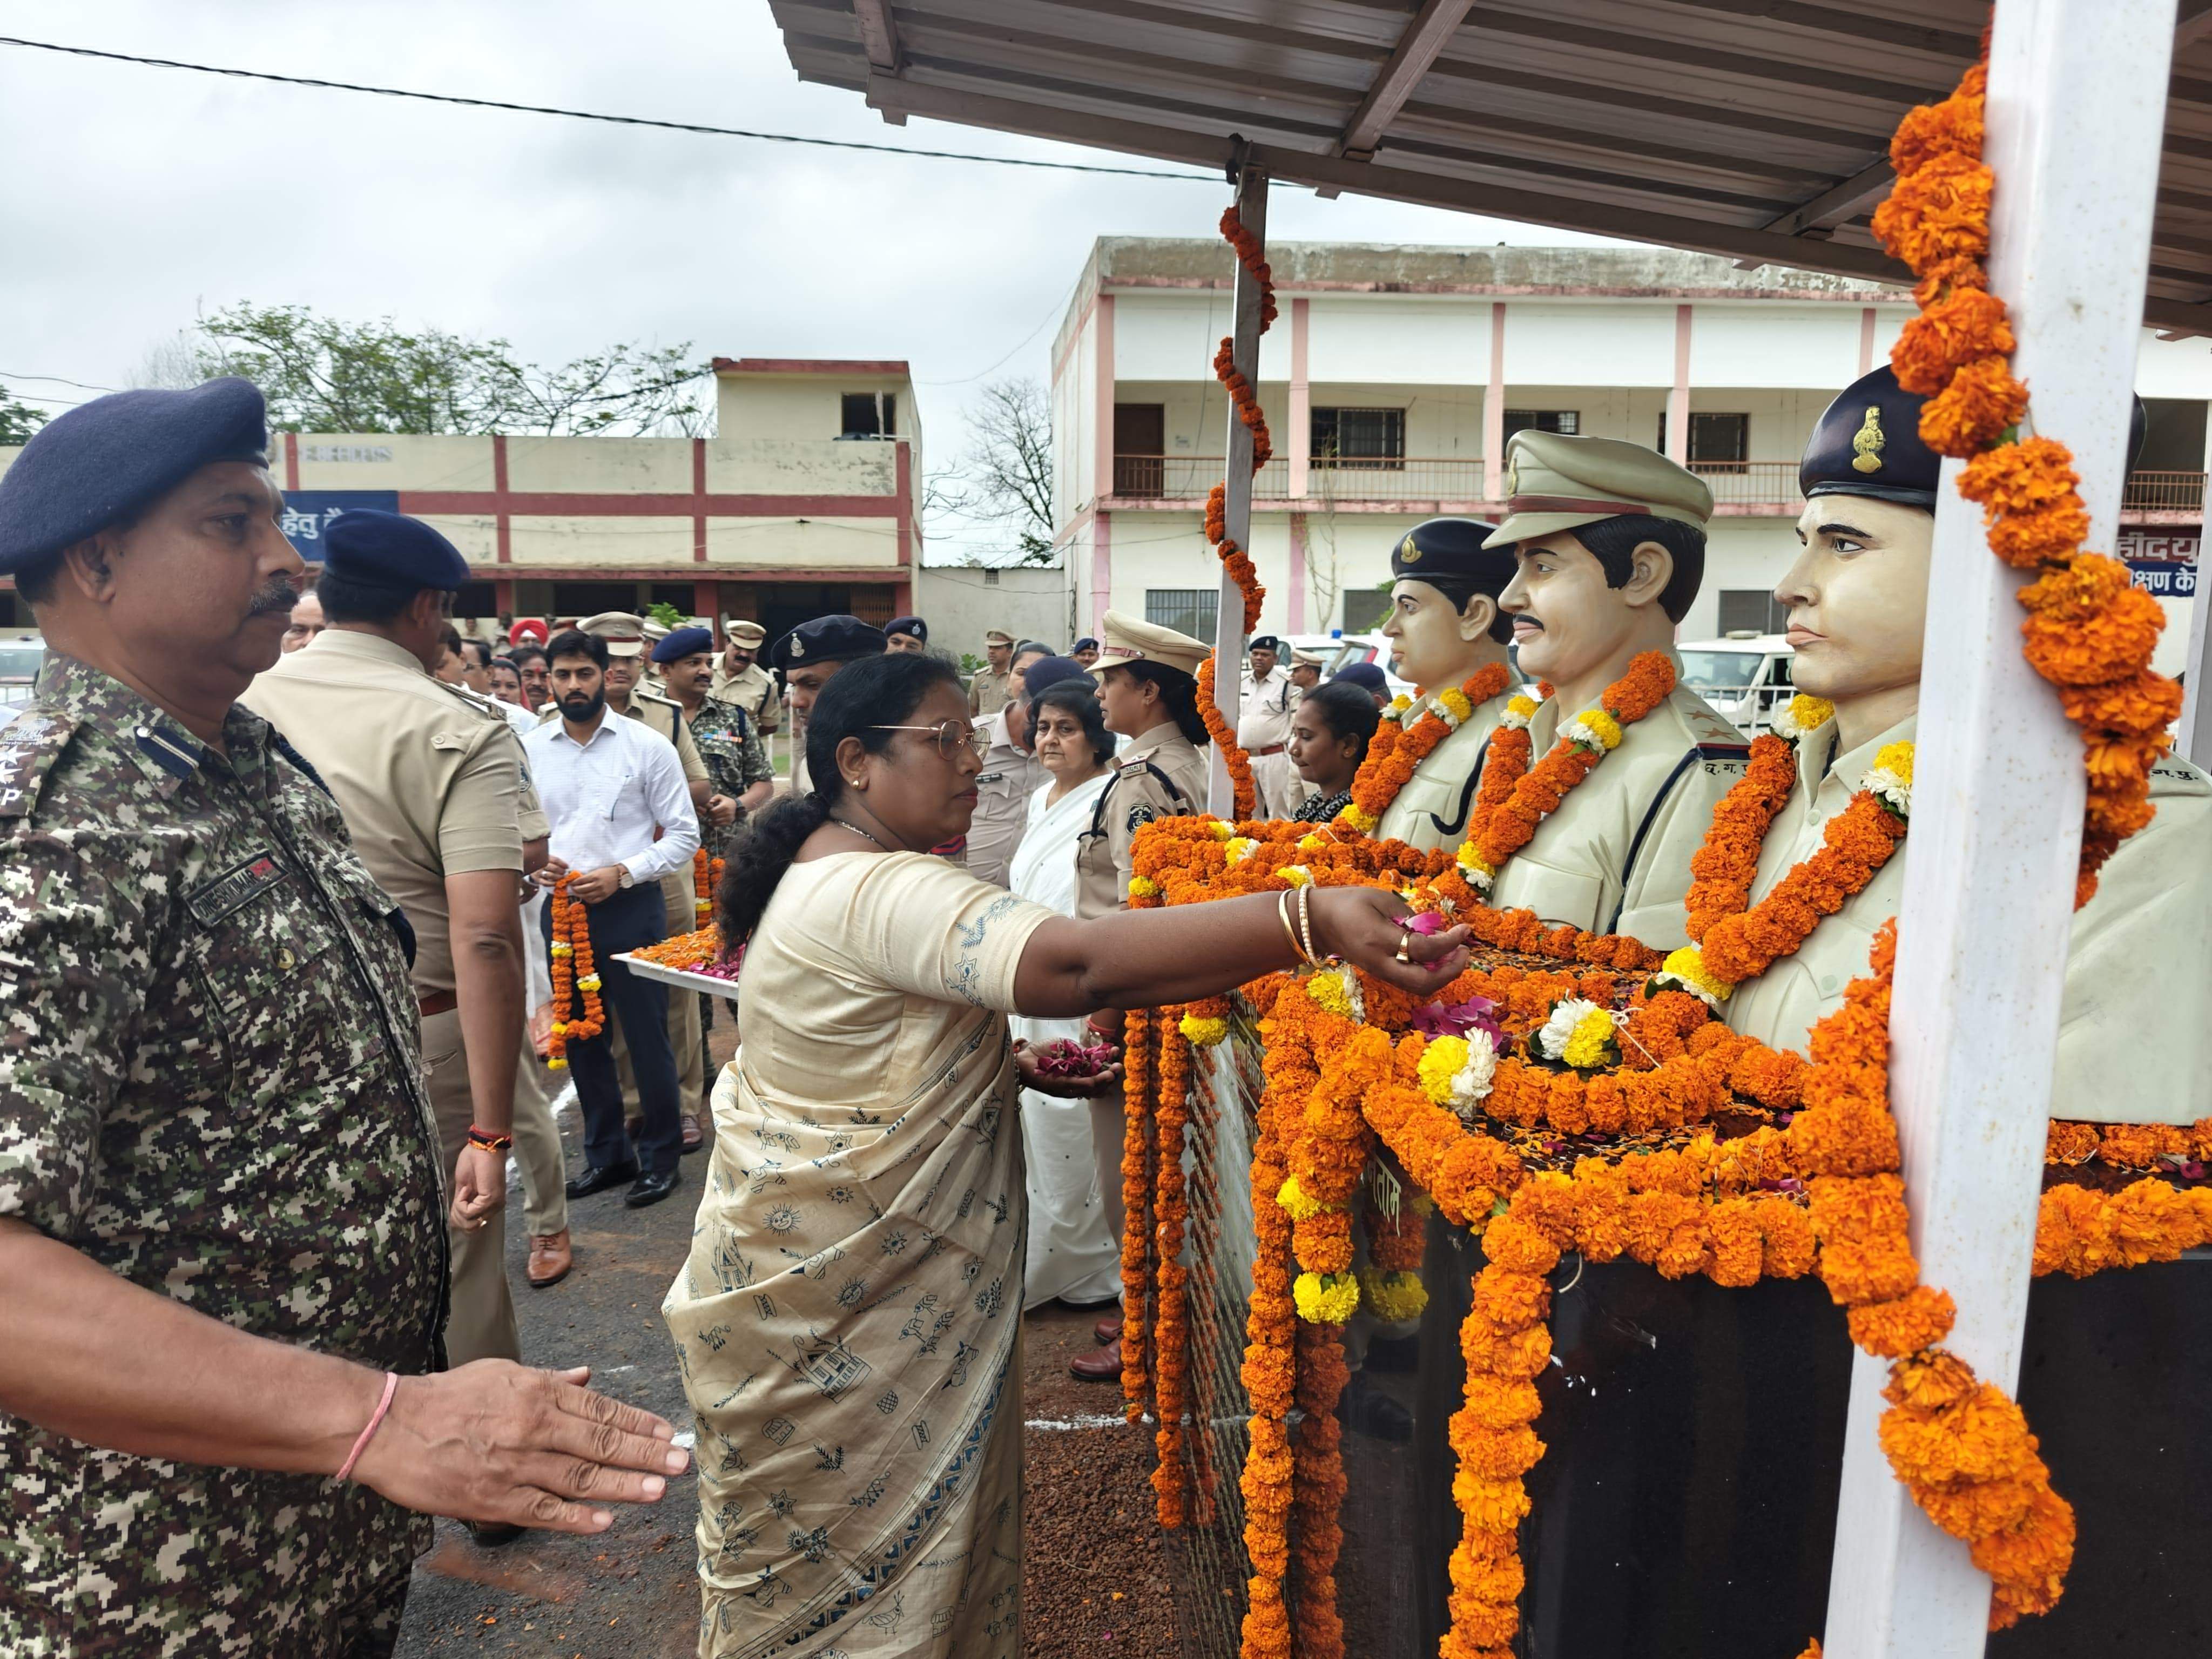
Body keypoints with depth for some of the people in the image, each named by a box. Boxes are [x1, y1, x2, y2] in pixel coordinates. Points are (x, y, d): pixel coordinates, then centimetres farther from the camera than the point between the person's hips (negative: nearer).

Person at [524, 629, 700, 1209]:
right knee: (581, 1036, 15)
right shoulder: (529, 749, 5)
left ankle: (660, 1156, 20)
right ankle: (607, 1152, 32)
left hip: (630, 906, -4)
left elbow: (684, 835, -5)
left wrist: (621, 873, -16)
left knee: (647, 1036, 2)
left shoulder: (647, 746, -5)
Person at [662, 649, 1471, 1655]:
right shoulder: (876, 893, -28)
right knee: (856, 1553, 10)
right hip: (836, 1303, -10)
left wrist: (1010, 1065, 2)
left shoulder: (824, 875, 8)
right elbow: (1075, 963, -44)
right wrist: (1313, 919, -49)